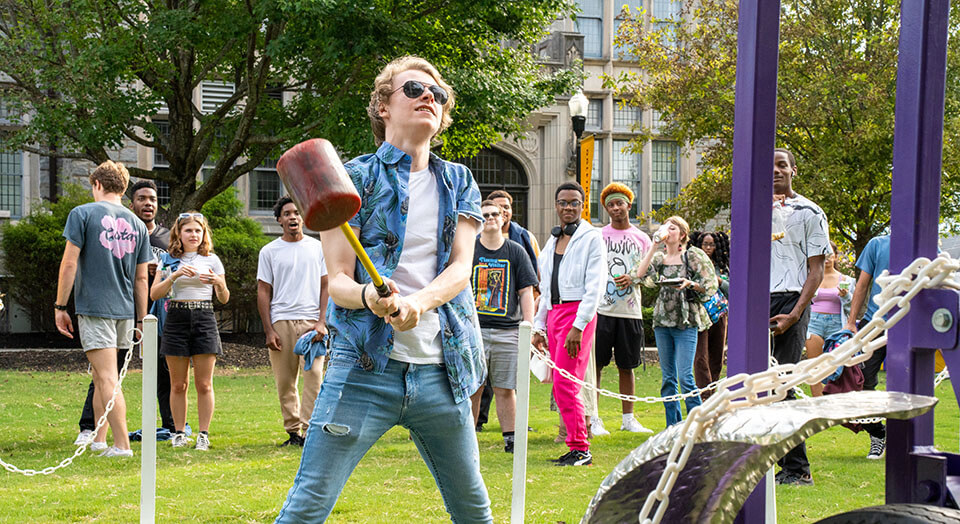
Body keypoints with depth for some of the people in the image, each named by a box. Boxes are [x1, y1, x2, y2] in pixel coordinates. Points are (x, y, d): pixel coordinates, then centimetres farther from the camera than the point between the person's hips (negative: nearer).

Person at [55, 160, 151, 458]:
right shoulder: (137, 225, 13)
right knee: (102, 377, 17)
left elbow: (69, 263, -7)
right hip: (125, 310, 5)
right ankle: (99, 439, 23)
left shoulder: (82, 214, -2)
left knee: (107, 378, -8)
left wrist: (60, 307, -2)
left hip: (94, 307, -5)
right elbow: (141, 279, 13)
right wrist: (141, 321, 16)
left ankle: (122, 444, -13)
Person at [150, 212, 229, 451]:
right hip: (176, 318, 1)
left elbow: (224, 299, 7)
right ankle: (179, 433, 12)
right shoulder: (169, 261, 8)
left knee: (204, 384, -2)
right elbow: (154, 294, 0)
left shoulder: (211, 260, 7)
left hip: (204, 319, -1)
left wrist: (218, 283, -14)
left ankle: (203, 434, 3)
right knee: (178, 384, 4)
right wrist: (175, 275, -14)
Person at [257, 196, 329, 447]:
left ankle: (309, 430, -12)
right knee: (285, 382, 2)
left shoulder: (317, 247, 10)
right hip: (281, 321, 0)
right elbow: (263, 292, 7)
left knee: (313, 376, -12)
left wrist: (321, 322, -2)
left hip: (311, 321, 0)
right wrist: (269, 330, -1)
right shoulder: (269, 251, 9)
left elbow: (326, 287, 9)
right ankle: (292, 432, 10)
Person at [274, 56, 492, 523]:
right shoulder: (354, 177, 3)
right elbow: (337, 281, -3)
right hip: (366, 366, -3)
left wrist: (417, 302, -19)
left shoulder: (458, 182, 15)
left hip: (440, 370, 4)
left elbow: (461, 268, 2)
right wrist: (368, 296, -26)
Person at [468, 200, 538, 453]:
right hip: (474, 330, -1)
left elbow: (526, 291, 8)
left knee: (506, 389, 3)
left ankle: (510, 438, 9)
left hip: (507, 330, 1)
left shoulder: (516, 252, 9)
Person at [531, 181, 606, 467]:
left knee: (565, 383, -14)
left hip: (578, 312, -7)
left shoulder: (591, 238, -3)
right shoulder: (552, 240, 19)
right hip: (554, 313, 7)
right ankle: (575, 445, 11)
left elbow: (595, 286, -10)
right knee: (560, 385, 5)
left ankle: (581, 448, -8)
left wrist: (578, 325, -17)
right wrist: (539, 327, 17)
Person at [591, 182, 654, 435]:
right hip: (602, 308, -2)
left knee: (627, 366, 8)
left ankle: (628, 418, 17)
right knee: (595, 365, -4)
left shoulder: (642, 239, 10)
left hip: (630, 310, 2)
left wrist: (632, 278, -9)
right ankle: (593, 419, 2)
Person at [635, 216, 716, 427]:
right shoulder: (659, 257, 11)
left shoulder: (693, 255, 0)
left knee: (685, 376, -11)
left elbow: (709, 285, 0)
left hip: (686, 322, -5)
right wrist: (655, 245, -8)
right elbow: (641, 274, -7)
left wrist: (689, 284, -18)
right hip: (662, 322, 5)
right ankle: (673, 426, 14)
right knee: (667, 377, 7)